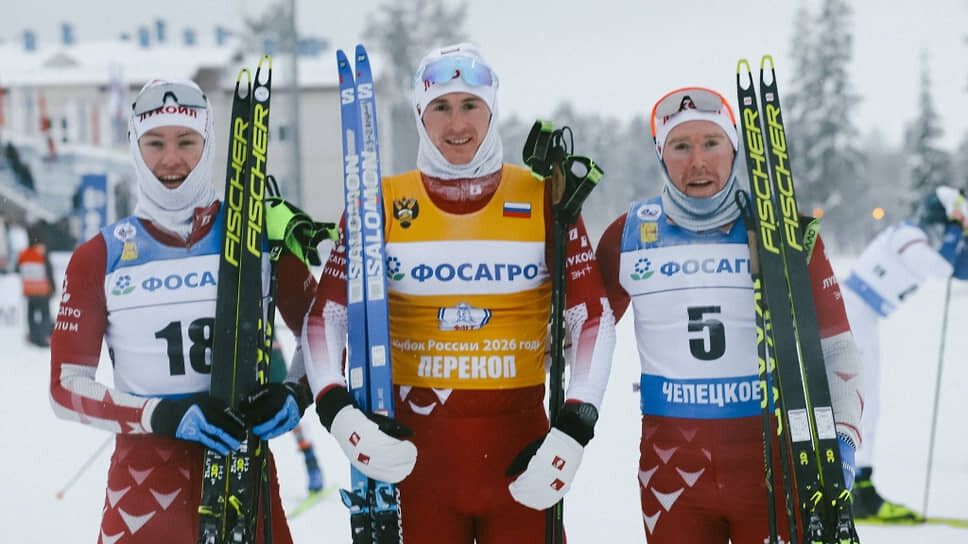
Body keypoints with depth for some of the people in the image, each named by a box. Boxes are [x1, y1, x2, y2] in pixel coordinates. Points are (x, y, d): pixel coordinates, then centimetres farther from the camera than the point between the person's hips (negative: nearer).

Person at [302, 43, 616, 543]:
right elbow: (327, 317, 4)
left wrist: (574, 430, -8)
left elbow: (592, 318, 3)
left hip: (519, 454, 0)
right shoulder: (383, 205, 3)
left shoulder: (543, 200, 3)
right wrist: (338, 412, -12)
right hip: (412, 451, 0)